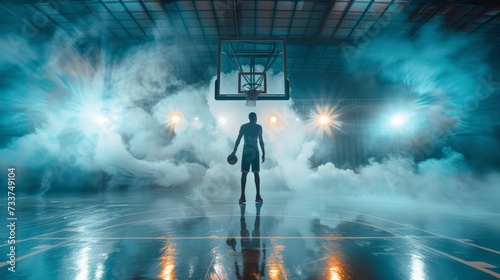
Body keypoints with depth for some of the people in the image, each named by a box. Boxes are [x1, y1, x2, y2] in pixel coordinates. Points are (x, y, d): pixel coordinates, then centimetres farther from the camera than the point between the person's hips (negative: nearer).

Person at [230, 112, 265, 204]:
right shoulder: (258, 127, 3)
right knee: (256, 173, 3)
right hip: (255, 152, -1)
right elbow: (261, 141, -1)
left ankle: (242, 196, -2)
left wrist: (234, 151, 4)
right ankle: (258, 196, 2)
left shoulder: (243, 127, 6)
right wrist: (263, 153, 4)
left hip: (246, 152, 1)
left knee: (244, 173, 2)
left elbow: (238, 139, 1)